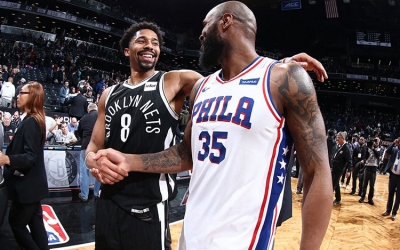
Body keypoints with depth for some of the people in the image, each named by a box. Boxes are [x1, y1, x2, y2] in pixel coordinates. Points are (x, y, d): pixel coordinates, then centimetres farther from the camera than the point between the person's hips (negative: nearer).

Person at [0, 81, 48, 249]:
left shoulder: (30, 122, -20)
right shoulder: (34, 120, 9)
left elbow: (30, 157, -27)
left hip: (27, 185, -10)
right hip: (32, 183, 10)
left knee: (16, 223, 2)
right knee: (35, 221, 15)